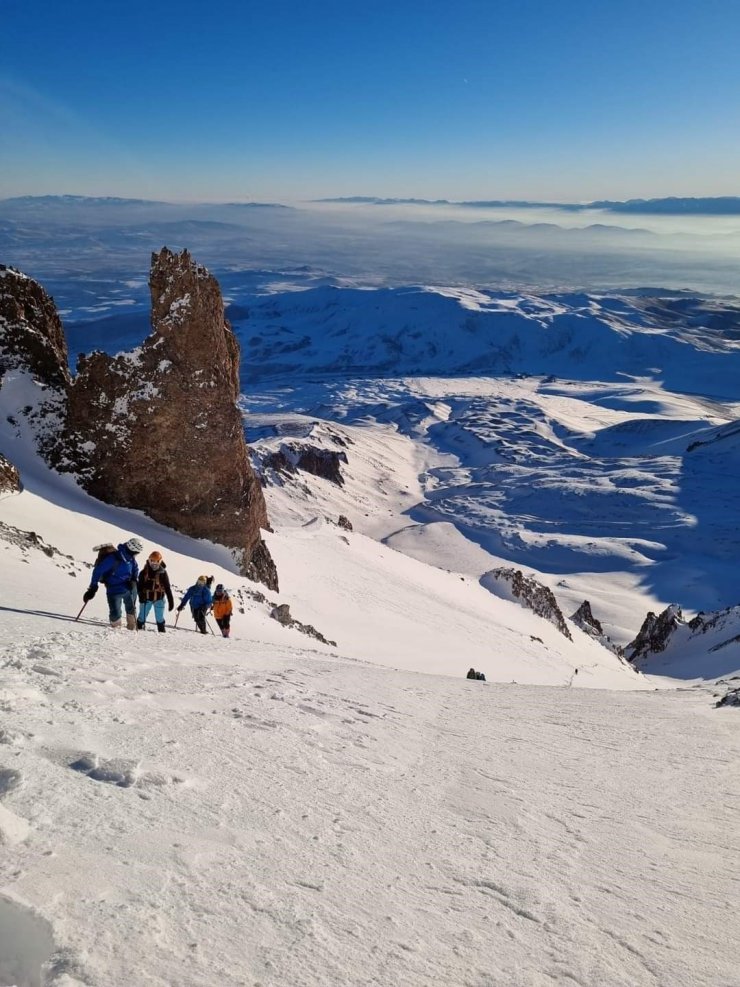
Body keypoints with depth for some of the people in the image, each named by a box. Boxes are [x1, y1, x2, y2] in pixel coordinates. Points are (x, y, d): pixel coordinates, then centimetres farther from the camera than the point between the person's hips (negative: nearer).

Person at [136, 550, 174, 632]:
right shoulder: (144, 572, -5)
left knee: (160, 619, 7)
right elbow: (140, 585, -4)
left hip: (159, 599, -1)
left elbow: (167, 588, -4)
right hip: (146, 598, 1)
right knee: (142, 617, 8)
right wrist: (141, 595, -20)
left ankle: (162, 633, 17)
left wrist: (171, 601, -6)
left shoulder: (163, 573, -6)